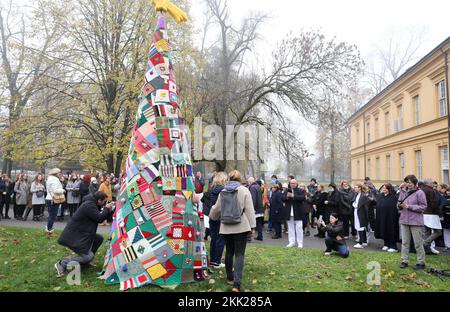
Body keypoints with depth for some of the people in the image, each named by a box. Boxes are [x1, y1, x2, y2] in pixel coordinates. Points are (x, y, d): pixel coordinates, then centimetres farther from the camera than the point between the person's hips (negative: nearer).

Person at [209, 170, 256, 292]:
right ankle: (236, 283, -11)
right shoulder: (244, 190, -4)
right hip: (241, 227, -3)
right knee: (239, 254, -1)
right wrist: (252, 226, -2)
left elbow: (217, 209, 16)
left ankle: (230, 277, 33)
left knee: (229, 252, 19)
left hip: (226, 227, 3)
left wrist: (212, 216, 37)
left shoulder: (223, 191, 6)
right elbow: (249, 209, -7)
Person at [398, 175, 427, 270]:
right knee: (405, 242, 8)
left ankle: (421, 262, 14)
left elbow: (423, 207, -9)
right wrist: (399, 205, -7)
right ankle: (404, 261, 16)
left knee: (418, 243, 2)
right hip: (404, 220, 5)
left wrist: (409, 206, -16)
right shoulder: (404, 192, 9)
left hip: (416, 221, -5)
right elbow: (399, 205, 16)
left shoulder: (419, 193, -6)